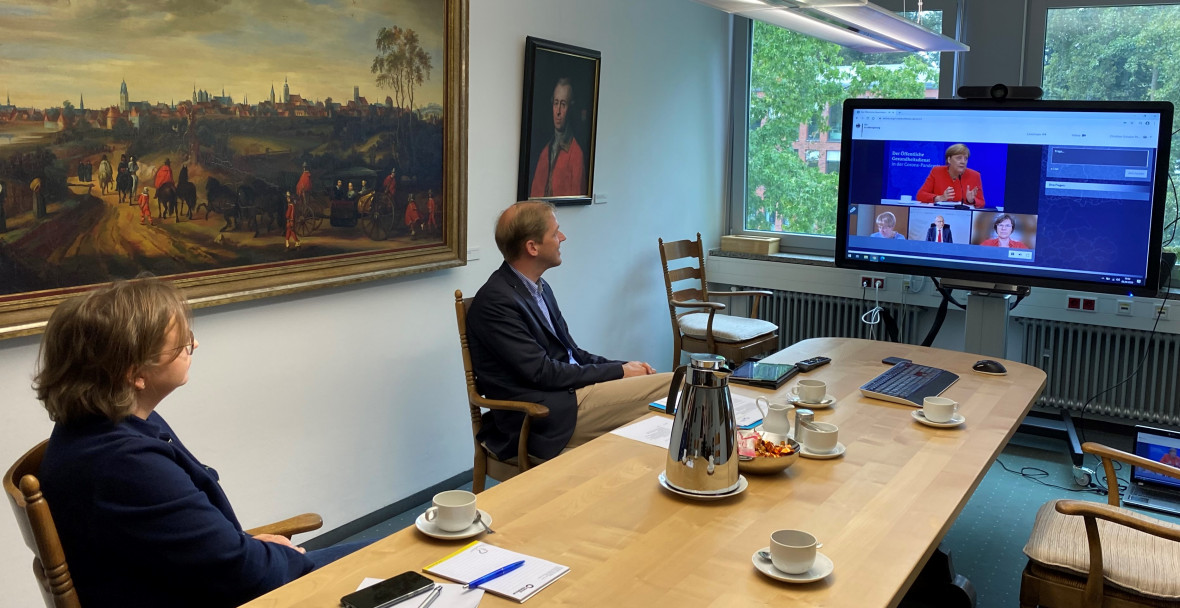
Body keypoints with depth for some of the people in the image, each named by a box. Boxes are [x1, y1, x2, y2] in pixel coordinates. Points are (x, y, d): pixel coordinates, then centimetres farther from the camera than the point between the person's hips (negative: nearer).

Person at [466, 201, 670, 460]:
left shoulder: (539, 288, 13)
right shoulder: (496, 302, -15)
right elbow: (543, 373, -18)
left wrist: (623, 366, 1)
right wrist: (618, 371, -11)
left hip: (566, 394, 9)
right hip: (546, 421, -9)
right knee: (671, 388, -15)